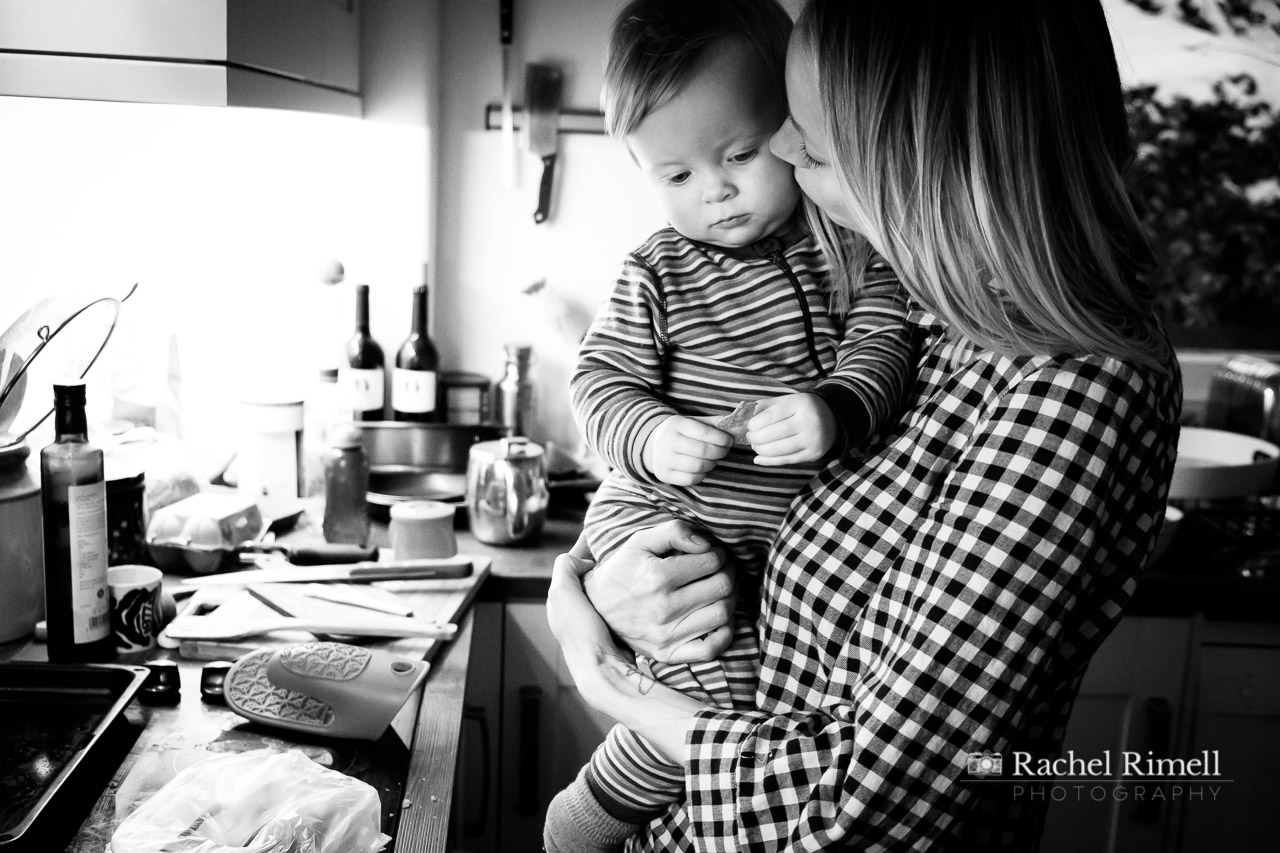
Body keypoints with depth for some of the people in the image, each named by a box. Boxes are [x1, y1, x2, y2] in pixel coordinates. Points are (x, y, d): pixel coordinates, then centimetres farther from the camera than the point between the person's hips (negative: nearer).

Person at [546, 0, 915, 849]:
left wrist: (837, 407, -30)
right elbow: (602, 380, -3)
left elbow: (883, 344, -7)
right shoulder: (656, 275, -1)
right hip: (667, 518, -4)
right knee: (722, 675, -21)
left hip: (799, 529, 4)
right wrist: (653, 438, -26)